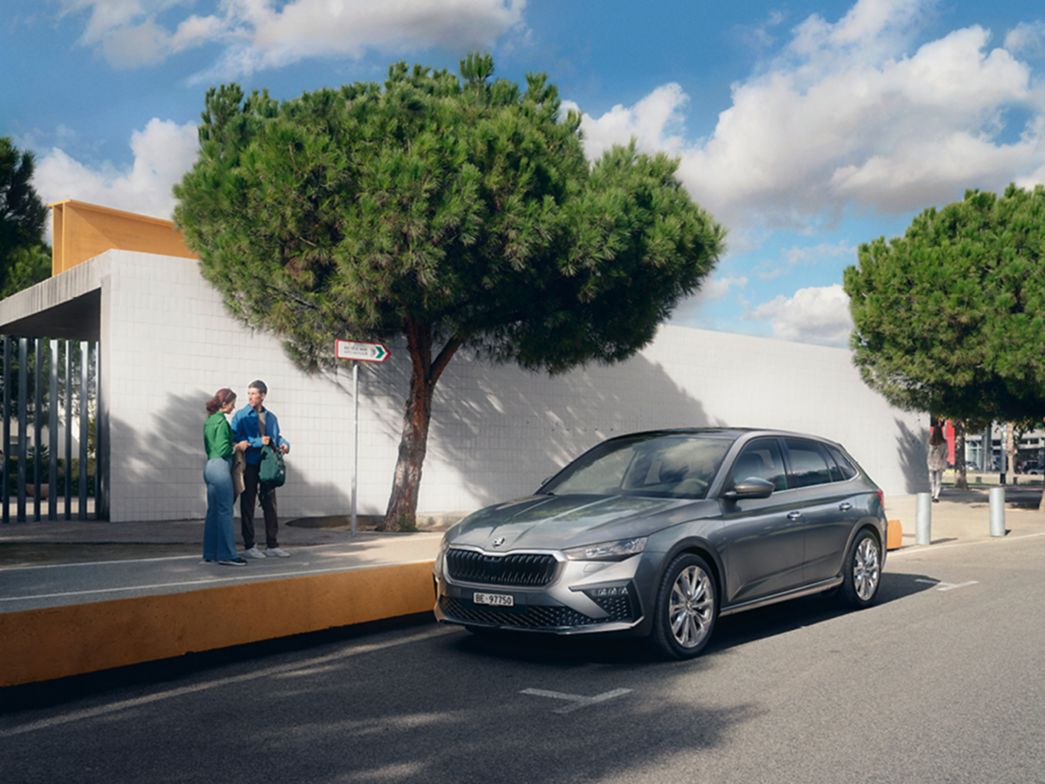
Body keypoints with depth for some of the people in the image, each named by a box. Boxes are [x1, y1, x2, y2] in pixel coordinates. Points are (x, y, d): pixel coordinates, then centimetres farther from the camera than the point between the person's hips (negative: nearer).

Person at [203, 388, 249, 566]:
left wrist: (234, 445, 17)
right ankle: (227, 555, -3)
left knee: (213, 511, 13)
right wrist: (238, 446, -3)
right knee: (225, 511, -6)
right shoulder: (221, 421, -14)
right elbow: (223, 450, -19)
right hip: (220, 468, -10)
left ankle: (210, 552, 17)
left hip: (209, 466, 10)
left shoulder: (209, 420, 14)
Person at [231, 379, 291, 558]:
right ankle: (249, 546, 8)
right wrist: (259, 442, -19)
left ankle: (272, 545, 13)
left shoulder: (271, 417, 13)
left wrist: (284, 443, -4)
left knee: (270, 505, 6)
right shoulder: (241, 416, -1)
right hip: (249, 465, -4)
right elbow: (236, 439, -11)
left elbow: (276, 437, 18)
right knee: (248, 506, 1)